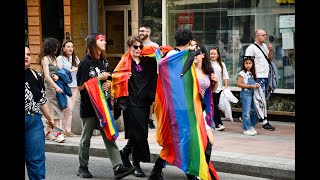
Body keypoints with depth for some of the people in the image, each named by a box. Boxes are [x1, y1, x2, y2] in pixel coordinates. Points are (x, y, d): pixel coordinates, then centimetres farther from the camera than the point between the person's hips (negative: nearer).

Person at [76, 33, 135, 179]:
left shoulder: (104, 62, 11)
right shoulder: (85, 63, -10)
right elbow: (80, 87, -13)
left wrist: (108, 84, -4)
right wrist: (99, 78, -17)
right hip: (88, 106, -5)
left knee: (109, 136, -2)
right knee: (86, 138, 7)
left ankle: (118, 167, -9)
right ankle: (82, 168, 21)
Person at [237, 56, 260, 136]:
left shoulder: (253, 73, 15)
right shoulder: (242, 73, -6)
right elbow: (239, 84, -13)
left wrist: (257, 85, -1)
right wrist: (250, 86, -17)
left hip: (253, 93, 7)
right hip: (245, 93, -7)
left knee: (254, 111, 8)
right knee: (246, 112, -6)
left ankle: (251, 127, 21)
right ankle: (246, 129, 0)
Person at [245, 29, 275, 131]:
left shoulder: (264, 46, 16)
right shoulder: (251, 48, -8)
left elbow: (271, 58, 22)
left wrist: (270, 50, 3)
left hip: (265, 77, 8)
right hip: (258, 77, -8)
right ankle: (264, 122, -6)